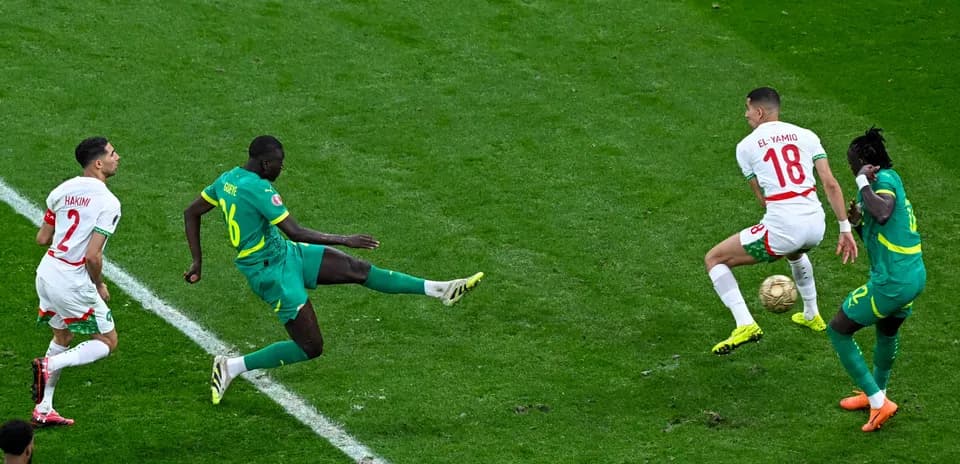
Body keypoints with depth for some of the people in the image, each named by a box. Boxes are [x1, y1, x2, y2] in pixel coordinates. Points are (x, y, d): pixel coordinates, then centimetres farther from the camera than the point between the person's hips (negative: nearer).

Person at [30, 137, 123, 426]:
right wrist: (100, 286, -4)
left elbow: (42, 239, 10)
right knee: (107, 342, 9)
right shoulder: (108, 202, -16)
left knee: (62, 338, 26)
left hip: (46, 272, 7)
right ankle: (49, 365, -9)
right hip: (72, 282, -7)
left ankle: (43, 410, 24)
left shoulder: (63, 190, 4)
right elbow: (93, 256, -22)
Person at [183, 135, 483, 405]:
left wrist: (198, 261, 16)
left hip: (286, 253, 10)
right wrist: (345, 240, -20)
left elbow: (191, 213, 11)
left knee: (358, 270, 3)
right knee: (310, 347, -5)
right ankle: (231, 367, 6)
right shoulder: (258, 189, -26)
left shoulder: (227, 178, 3)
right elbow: (295, 232, -28)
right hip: (272, 273, -10)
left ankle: (440, 290, 2)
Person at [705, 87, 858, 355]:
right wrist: (845, 230, 5)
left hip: (781, 228, -5)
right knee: (794, 251, 43)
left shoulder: (746, 146, 4)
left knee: (714, 259, 11)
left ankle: (745, 325, -4)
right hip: (816, 228, 5)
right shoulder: (806, 136, 10)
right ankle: (811, 316, 57)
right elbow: (830, 184, 3)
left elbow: (762, 198, 8)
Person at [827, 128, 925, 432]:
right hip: (916, 277, 10)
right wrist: (858, 222, 6)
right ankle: (876, 394, 54)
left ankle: (878, 402, 1)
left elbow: (882, 214, -35)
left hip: (891, 282, -10)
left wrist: (863, 183, -22)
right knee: (888, 331, 35)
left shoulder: (885, 180, -12)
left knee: (838, 330, 4)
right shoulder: (892, 180, 16)